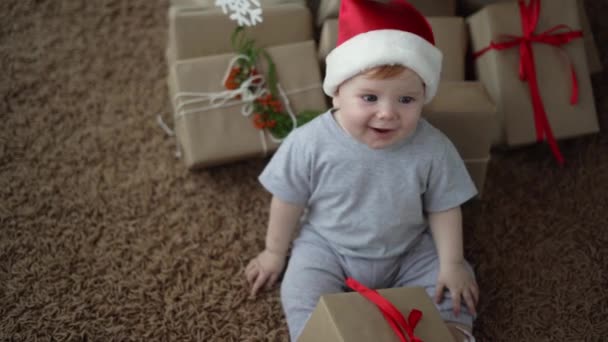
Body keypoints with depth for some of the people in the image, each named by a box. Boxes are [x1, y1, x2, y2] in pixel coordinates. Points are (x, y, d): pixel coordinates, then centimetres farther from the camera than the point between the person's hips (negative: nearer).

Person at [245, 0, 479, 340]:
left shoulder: (432, 149, -22)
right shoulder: (310, 144, -24)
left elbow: (443, 208, -6)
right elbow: (289, 201, -8)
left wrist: (452, 264, -7)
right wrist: (276, 253, 3)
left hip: (409, 251, 2)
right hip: (327, 248, -1)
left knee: (456, 290, -4)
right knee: (305, 299, -20)